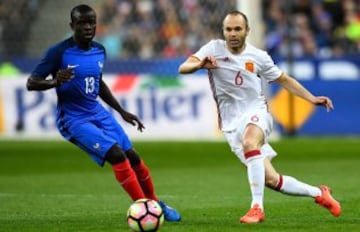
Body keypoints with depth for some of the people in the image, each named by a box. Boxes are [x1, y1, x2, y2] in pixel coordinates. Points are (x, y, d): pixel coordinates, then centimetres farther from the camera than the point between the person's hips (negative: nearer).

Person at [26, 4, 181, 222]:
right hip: (73, 120, -7)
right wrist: (55, 82, -37)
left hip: (98, 113, 7)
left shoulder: (99, 50, 4)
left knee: (133, 156, 5)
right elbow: (31, 83, -17)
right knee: (117, 155, -21)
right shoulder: (59, 52, -17)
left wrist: (122, 111, 22)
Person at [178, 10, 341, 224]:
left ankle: (257, 208, -37)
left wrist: (312, 98, 8)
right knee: (270, 180, -5)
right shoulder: (214, 49, -2)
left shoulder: (258, 56, 2)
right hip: (232, 124, 1)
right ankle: (318, 193, 17)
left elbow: (284, 80, 16)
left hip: (256, 113, -1)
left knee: (249, 142, -38)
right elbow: (183, 68, -13)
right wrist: (200, 64, -35)